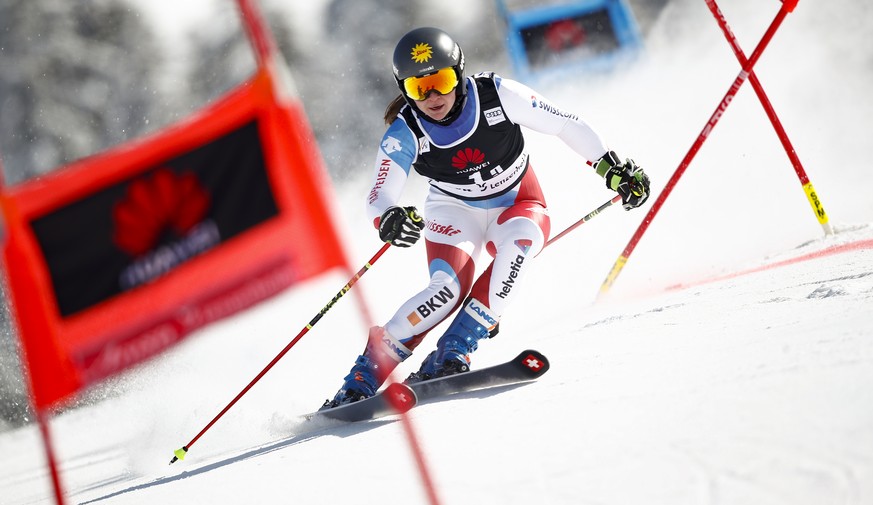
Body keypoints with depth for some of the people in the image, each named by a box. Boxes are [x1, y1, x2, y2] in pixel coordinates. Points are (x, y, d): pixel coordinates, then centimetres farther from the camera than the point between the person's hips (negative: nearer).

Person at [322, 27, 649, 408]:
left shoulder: (497, 95, -23)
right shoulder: (405, 133, -21)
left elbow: (565, 125, -12)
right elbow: (379, 197, -25)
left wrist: (614, 168, -11)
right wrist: (388, 219, -49)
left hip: (519, 206, 1)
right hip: (456, 212, -1)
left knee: (520, 239, -35)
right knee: (449, 287, -29)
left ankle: (452, 353, -32)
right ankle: (363, 377, -20)